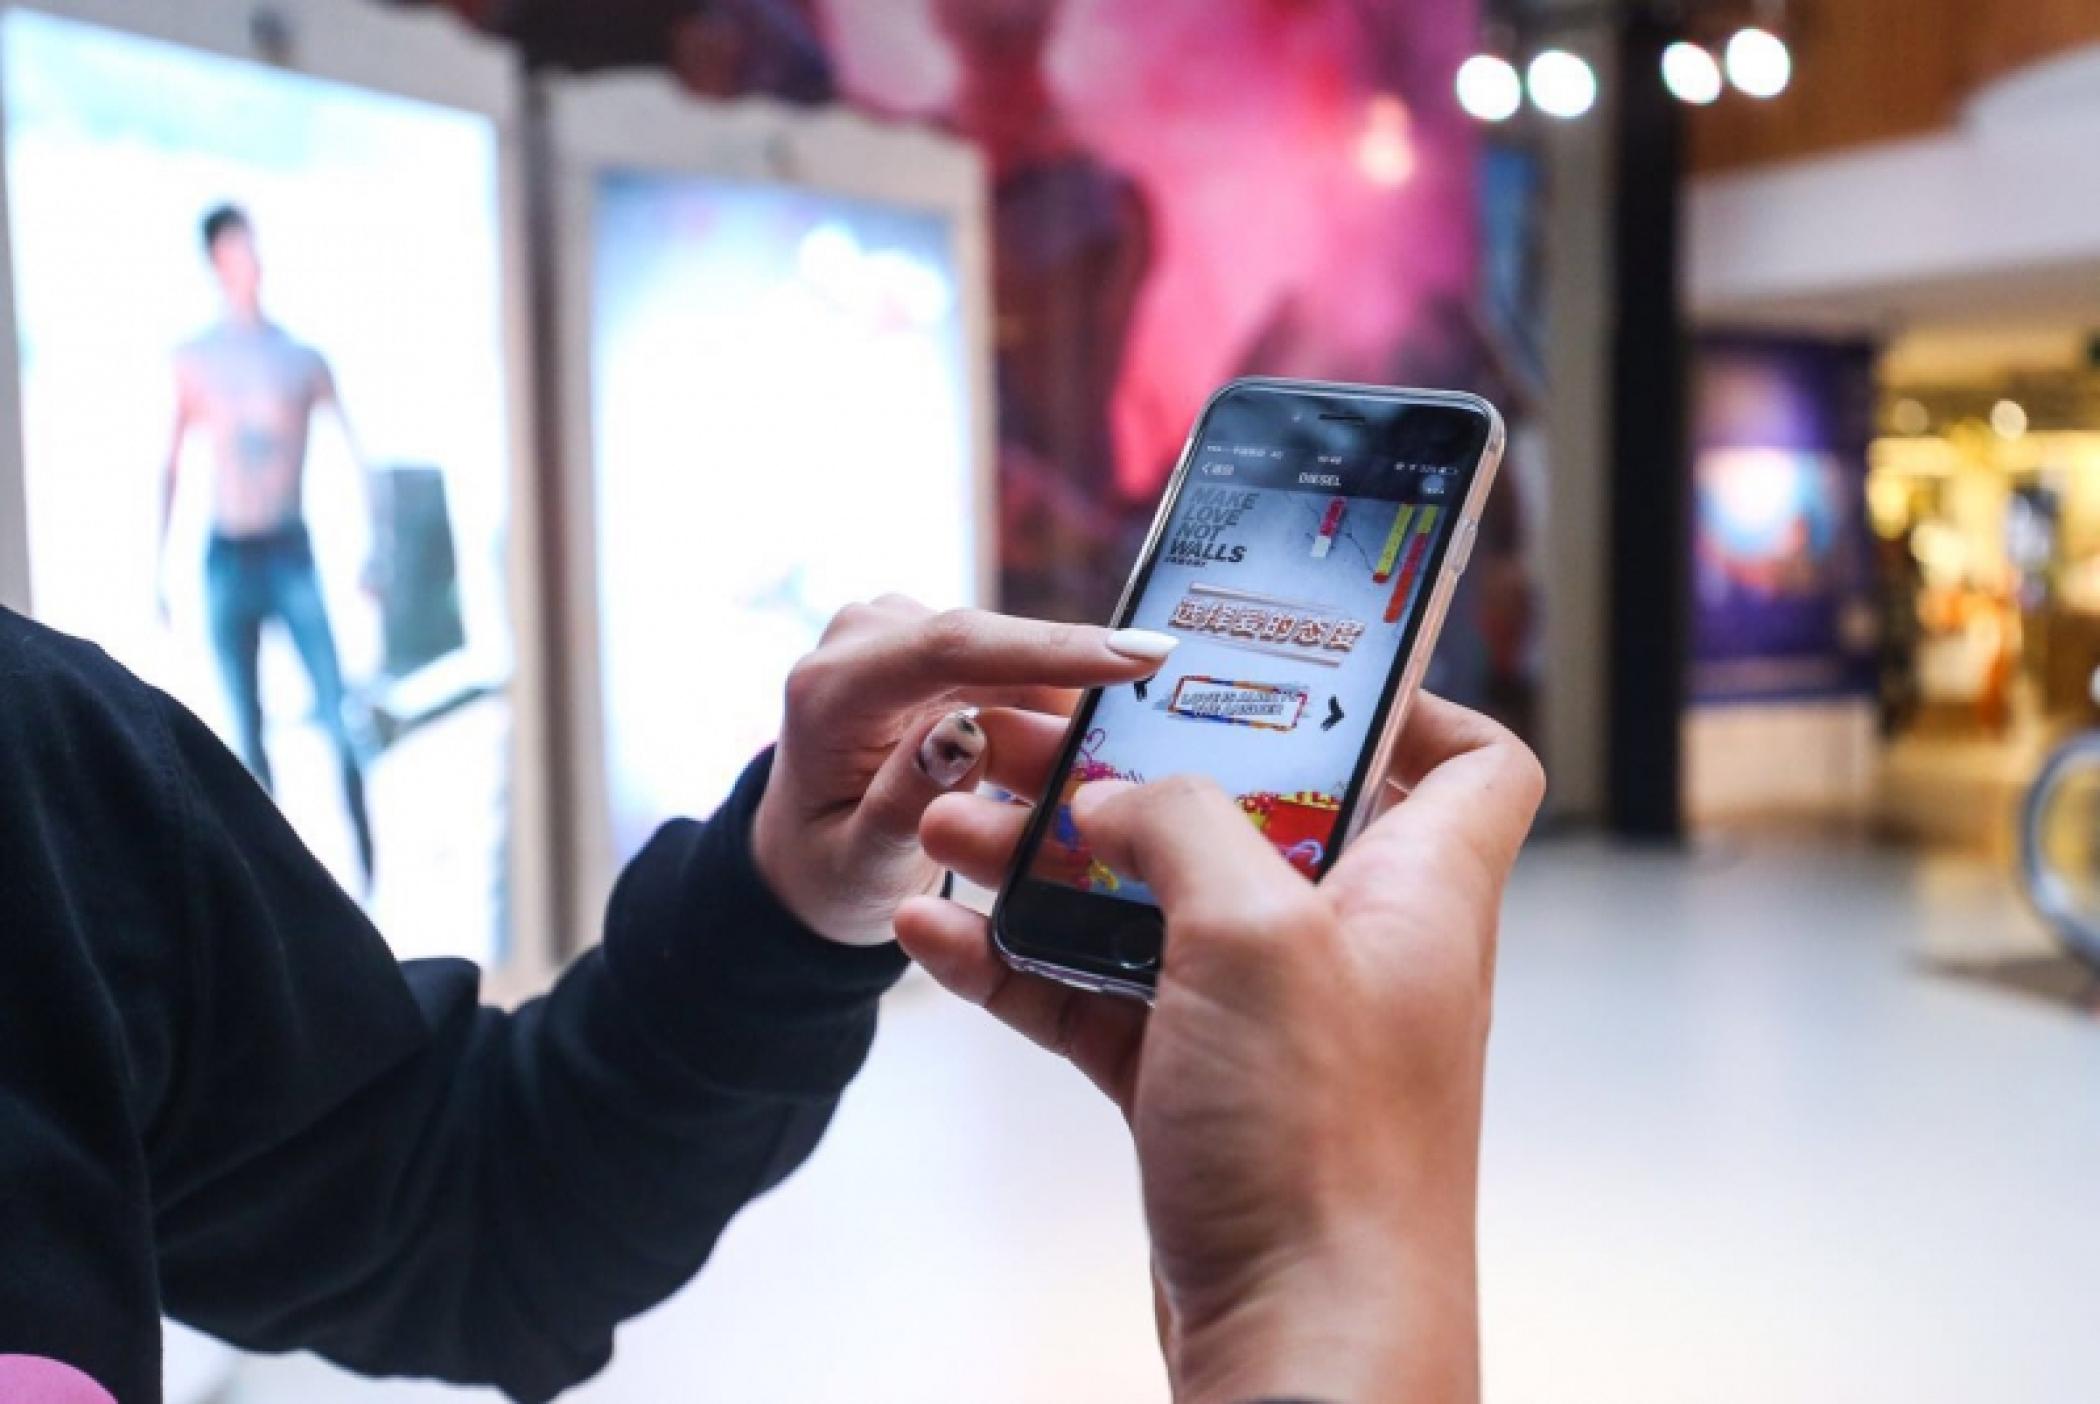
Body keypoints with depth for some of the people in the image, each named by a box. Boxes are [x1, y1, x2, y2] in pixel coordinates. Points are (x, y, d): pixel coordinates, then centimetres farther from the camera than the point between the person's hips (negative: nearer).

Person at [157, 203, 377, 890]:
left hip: (293, 552, -1)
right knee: (247, 730, 5)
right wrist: (158, 568, 5)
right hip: (226, 559, 1)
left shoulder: (302, 359, 1)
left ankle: (369, 862, 1)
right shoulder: (193, 361, 3)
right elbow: (170, 466, 7)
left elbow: (356, 455, 3)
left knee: (338, 720, -9)